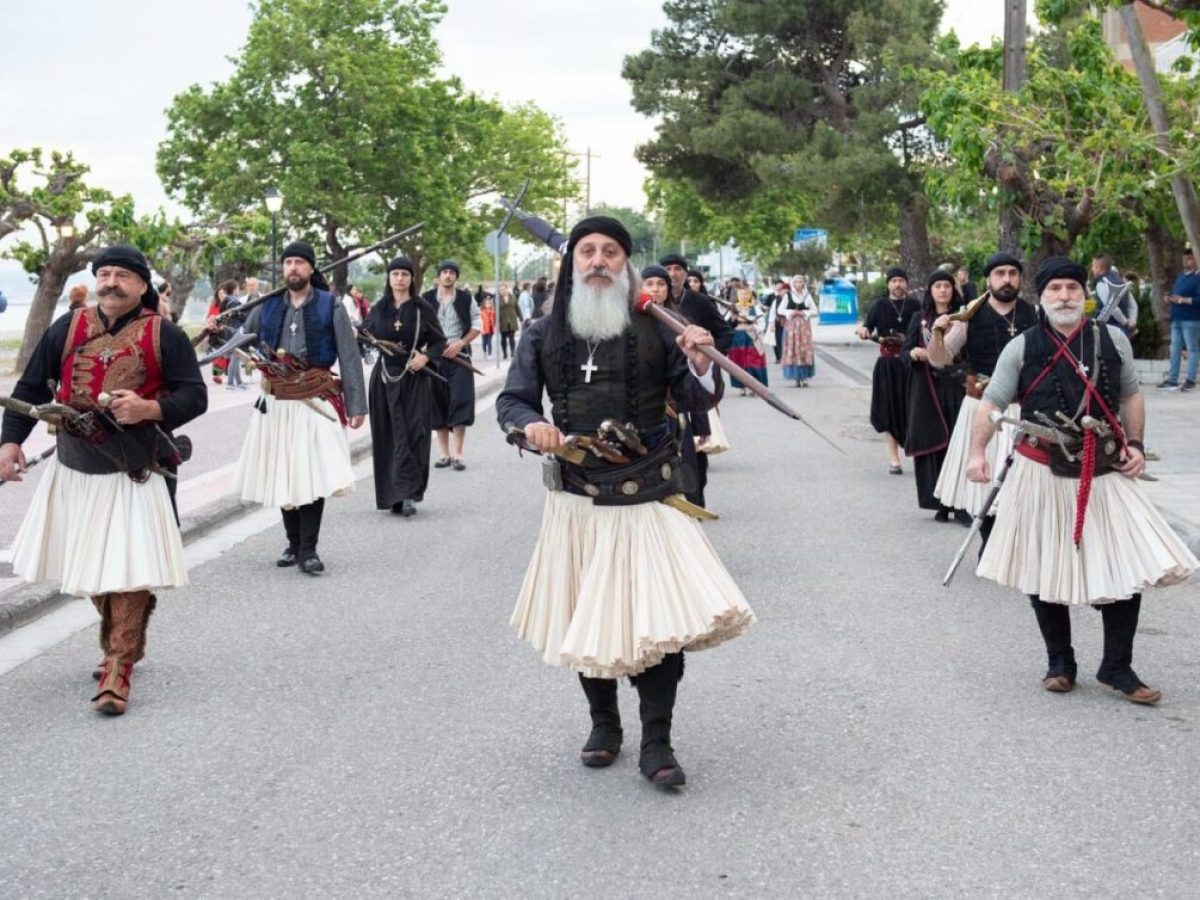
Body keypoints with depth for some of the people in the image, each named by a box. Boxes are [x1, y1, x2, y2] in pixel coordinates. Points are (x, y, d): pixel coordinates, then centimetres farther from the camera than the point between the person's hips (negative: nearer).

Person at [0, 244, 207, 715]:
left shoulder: (164, 335, -4)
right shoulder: (68, 327, 3)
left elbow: (195, 396, -5)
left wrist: (150, 409, -23)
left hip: (133, 475, -4)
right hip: (73, 470, 4)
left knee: (129, 569, -9)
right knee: (89, 564, 13)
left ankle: (118, 669, 0)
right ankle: (121, 642, 34)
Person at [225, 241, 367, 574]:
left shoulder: (331, 306, 3)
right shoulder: (267, 305, 10)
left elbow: (349, 357, 0)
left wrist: (356, 405, -5)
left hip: (316, 401, -3)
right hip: (276, 403, 3)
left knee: (314, 474, -10)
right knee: (281, 475, 7)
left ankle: (308, 550, -5)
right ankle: (293, 543, 19)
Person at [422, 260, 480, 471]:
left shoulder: (466, 298, 4)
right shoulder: (427, 299, 4)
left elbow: (477, 325, 5)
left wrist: (460, 343, -8)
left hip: (459, 357, -1)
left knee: (460, 402, -8)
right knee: (438, 404, 3)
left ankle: (458, 454, -4)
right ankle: (444, 454, 11)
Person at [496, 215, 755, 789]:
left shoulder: (655, 328, -1)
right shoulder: (543, 334, 5)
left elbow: (696, 402, 2)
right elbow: (511, 400, 8)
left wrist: (700, 366, -20)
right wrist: (531, 424, -14)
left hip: (648, 495, -2)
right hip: (578, 497, 2)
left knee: (659, 614, -5)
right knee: (586, 615, 11)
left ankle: (656, 743, 5)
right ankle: (603, 724, 30)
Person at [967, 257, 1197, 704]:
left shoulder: (1113, 339, 4)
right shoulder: (1022, 348, -3)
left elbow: (1131, 397, 14)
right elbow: (991, 403, -7)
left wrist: (1135, 444, 1)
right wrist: (977, 453, -21)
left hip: (1105, 474, 2)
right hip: (1043, 475, -1)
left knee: (1127, 566, -2)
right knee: (1044, 571, 7)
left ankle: (1117, 667, 14)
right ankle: (1060, 663, 26)